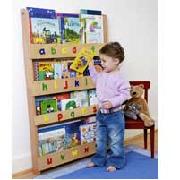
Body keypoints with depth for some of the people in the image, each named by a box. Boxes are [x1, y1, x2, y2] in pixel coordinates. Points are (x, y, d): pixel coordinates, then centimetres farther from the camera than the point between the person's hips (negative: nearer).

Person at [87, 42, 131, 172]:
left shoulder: (119, 78, -21)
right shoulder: (102, 75, 2)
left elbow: (125, 94, -21)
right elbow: (95, 78, 26)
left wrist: (113, 103, -30)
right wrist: (91, 67, 19)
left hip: (114, 114, -7)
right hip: (101, 113, 8)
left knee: (115, 140, 10)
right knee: (100, 139, 20)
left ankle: (115, 162, 26)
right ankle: (99, 159, 36)